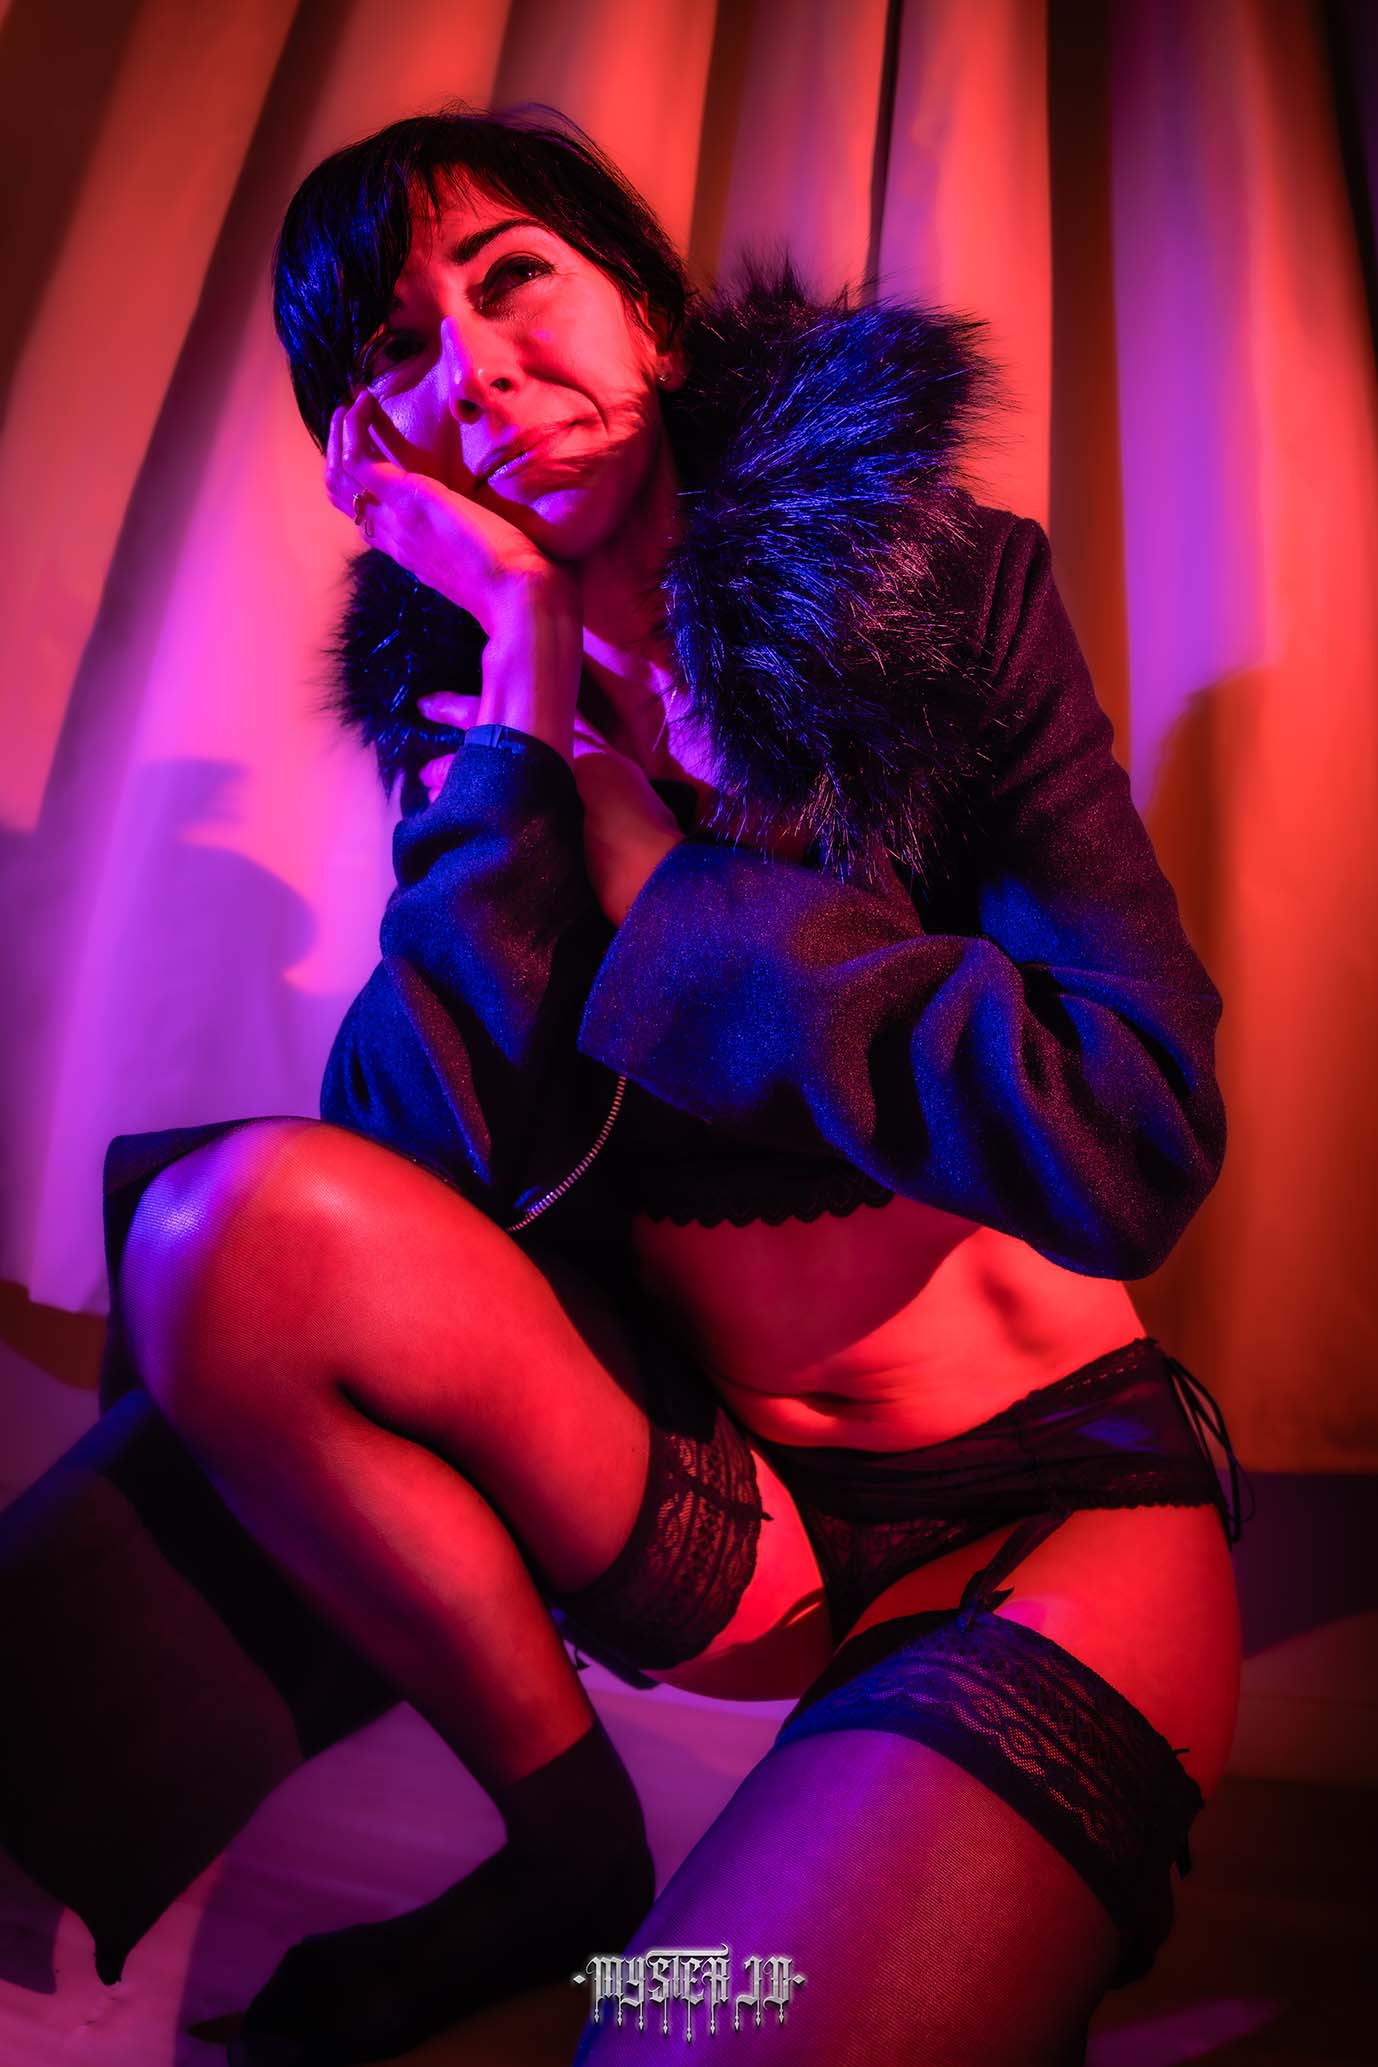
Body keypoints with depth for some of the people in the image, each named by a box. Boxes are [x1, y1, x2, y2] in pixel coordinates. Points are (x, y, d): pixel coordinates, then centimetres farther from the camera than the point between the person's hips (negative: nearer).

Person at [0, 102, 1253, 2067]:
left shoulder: (950, 591, -8)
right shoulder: (466, 708, 0)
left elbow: (1136, 1147, -21)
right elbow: (424, 1170, -18)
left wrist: (645, 855, -15)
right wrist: (531, 666, -16)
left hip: (1061, 1515, -3)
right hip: (727, 1518, 4)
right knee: (230, 1218, -20)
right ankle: (572, 1854, 0)